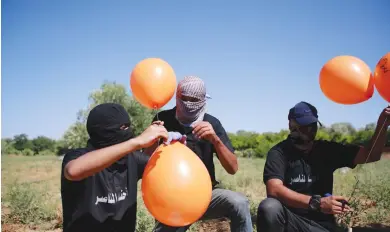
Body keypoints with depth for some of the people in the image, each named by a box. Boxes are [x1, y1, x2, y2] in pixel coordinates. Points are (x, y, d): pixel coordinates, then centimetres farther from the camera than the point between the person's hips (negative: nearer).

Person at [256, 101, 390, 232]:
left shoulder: (327, 149, 6)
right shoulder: (279, 152, -8)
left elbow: (370, 155, 1)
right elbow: (274, 190, -25)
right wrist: (316, 203, -33)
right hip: (289, 219, -1)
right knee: (269, 208, -33)